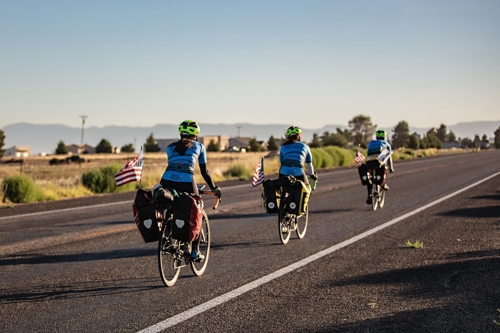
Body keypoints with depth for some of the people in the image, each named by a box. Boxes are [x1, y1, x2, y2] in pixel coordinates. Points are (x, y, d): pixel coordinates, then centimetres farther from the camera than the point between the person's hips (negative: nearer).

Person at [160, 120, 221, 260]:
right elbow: (204, 171, 22)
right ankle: (195, 251, 17)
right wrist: (214, 188, 33)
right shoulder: (199, 147, 21)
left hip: (168, 181, 2)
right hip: (186, 183, -2)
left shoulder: (170, 147, 25)